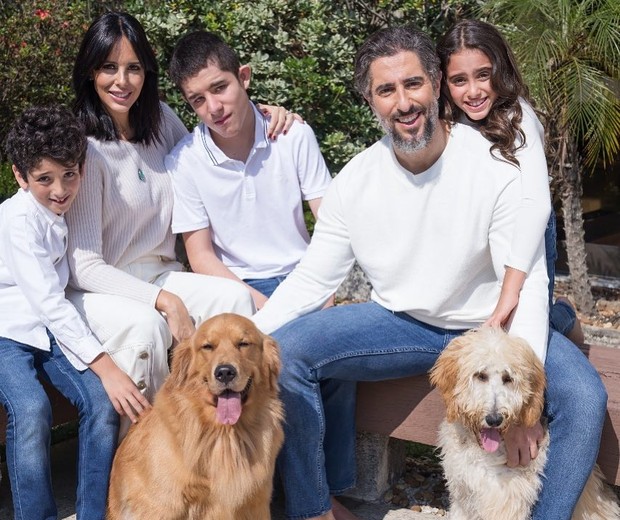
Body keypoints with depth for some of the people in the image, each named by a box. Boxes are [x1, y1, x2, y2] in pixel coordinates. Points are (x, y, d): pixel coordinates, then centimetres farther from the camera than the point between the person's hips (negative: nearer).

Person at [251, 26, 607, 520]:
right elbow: (312, 279, -3)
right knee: (283, 352, -18)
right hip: (400, 322, 3)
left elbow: (528, 285, -18)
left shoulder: (496, 167, -17)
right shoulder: (355, 180, -8)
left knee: (584, 396, -28)